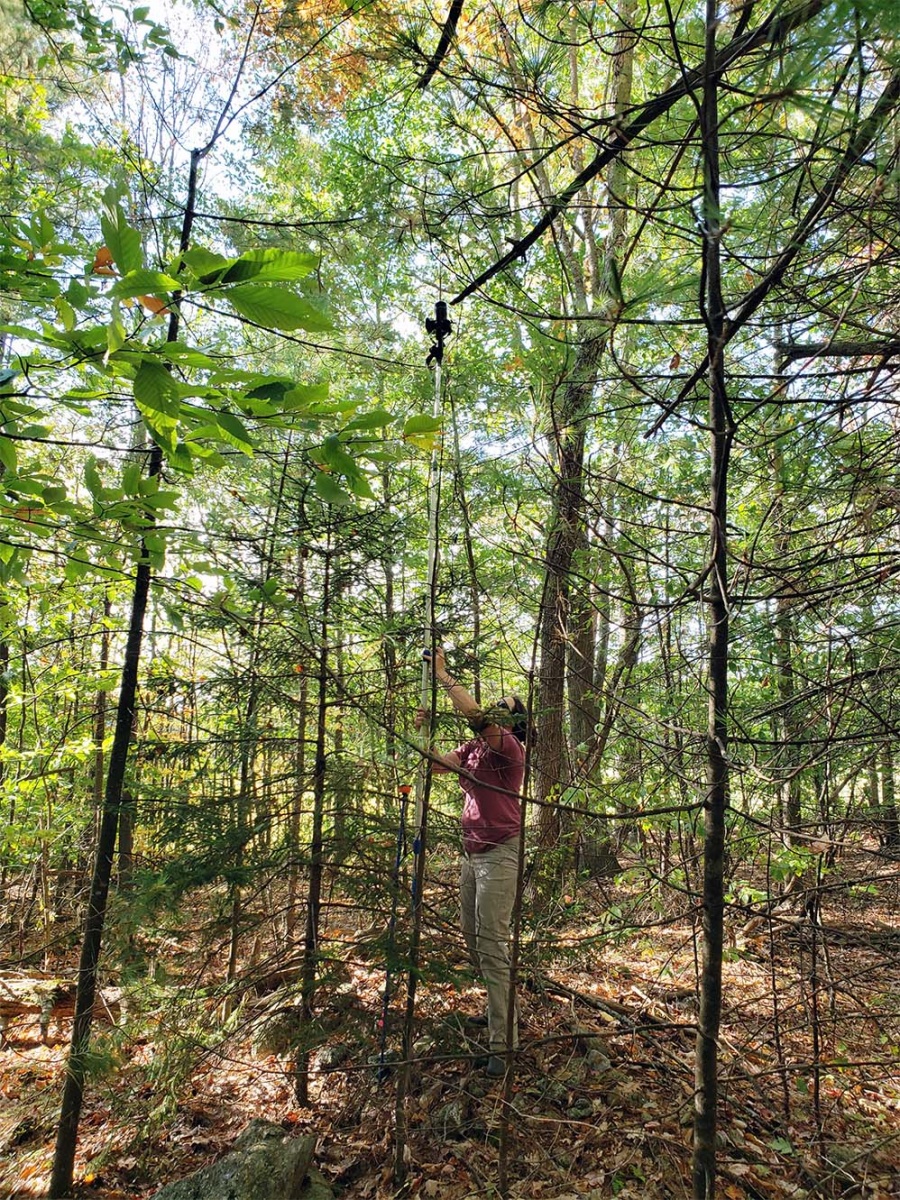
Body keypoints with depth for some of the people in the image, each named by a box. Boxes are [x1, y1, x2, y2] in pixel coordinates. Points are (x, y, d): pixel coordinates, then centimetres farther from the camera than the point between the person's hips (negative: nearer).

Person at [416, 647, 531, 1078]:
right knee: (472, 938, 18)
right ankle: (501, 1007, 38)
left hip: (500, 854, -9)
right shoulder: (474, 748, 13)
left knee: (491, 944, -10)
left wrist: (444, 677, -21)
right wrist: (423, 731, -1)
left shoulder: (510, 748, -13)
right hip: (472, 853, 9)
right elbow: (436, 764, 13)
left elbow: (473, 711, -28)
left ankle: (502, 1044, -3)